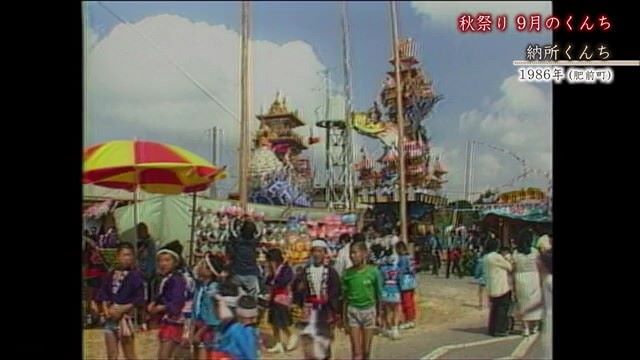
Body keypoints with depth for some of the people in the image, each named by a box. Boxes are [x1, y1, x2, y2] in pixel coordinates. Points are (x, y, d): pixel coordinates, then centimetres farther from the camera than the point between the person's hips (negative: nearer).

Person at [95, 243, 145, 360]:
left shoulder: (136, 275, -9)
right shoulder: (110, 275, 7)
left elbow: (139, 299, -13)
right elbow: (103, 294, 10)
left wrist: (122, 310, -16)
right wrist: (105, 308, -7)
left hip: (125, 317, -5)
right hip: (110, 318, 5)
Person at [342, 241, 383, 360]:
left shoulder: (373, 271, -8)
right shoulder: (348, 273, -4)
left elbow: (378, 294, 2)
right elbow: (345, 296, 4)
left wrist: (379, 314, 7)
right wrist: (344, 315, 3)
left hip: (369, 310, 0)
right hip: (353, 311, 0)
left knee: (366, 350, 9)